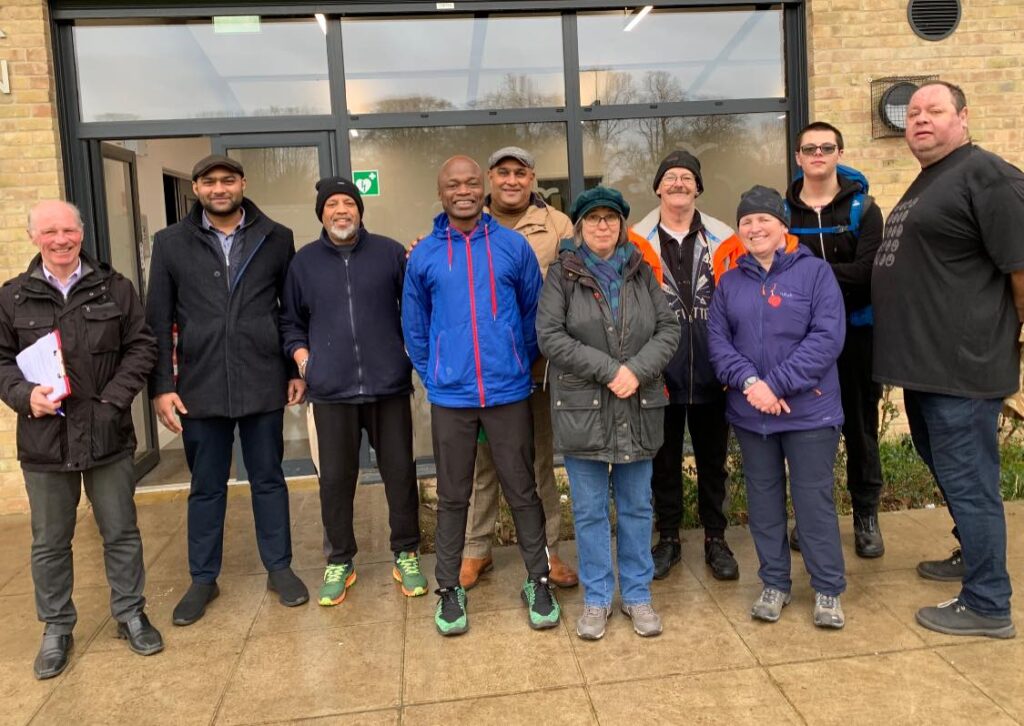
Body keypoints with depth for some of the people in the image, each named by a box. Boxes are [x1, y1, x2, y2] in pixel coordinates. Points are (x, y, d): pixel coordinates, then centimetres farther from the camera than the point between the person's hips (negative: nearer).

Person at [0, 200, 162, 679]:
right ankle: (56, 628, 29)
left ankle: (130, 615, 28)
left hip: (109, 434, 0)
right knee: (50, 542, 12)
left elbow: (141, 347, 3)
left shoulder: (115, 288, 2)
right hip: (43, 440, 1)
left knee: (121, 532, 11)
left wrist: (117, 396, -10)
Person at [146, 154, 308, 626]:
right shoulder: (171, 243, 3)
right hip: (200, 386, 1)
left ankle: (279, 568, 26)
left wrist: (297, 370, 3)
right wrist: (161, 386, -3)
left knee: (268, 479, 12)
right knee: (206, 487, 12)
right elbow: (158, 322, 3)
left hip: (263, 384, 0)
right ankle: (203, 578, 27)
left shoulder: (276, 239, 3)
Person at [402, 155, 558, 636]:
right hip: (450, 397, 1)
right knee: (452, 497, 11)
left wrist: (520, 365, 7)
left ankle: (538, 581, 23)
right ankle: (449, 588, 24)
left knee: (522, 491, 8)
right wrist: (432, 377, 7)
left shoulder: (513, 246, -1)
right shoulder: (423, 255, 1)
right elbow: (414, 327, 9)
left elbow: (534, 311, 6)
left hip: (509, 392, 0)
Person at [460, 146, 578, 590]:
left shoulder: (557, 226, 3)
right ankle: (477, 548, 26)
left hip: (540, 362, 0)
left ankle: (547, 550, 25)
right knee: (484, 458, 11)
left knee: (542, 459, 11)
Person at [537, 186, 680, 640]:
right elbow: (550, 336, -11)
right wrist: (609, 369, -17)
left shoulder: (641, 272, 8)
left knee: (637, 507, 12)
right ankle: (596, 598, 22)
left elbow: (668, 329, 3)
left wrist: (637, 370, -14)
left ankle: (637, 594, 27)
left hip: (640, 409, 3)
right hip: (583, 409, -2)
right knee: (590, 510, 7)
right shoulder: (561, 275, -1)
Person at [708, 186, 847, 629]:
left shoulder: (815, 271, -4)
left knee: (814, 498, 4)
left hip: (809, 409, -3)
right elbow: (717, 339, 0)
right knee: (763, 498, 12)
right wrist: (749, 381, -17)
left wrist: (777, 384, -18)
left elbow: (828, 336, -13)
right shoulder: (730, 281, 7)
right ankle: (774, 583, 26)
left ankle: (828, 589, 20)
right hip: (750, 412, 4)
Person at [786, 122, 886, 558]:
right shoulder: (783, 210, 5)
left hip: (856, 332, -1)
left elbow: (867, 271, -14)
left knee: (860, 426, 8)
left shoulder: (863, 208, 1)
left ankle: (866, 516, 23)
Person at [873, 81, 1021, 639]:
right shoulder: (925, 184, 17)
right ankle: (974, 556, 42)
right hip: (926, 363, 10)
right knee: (947, 470, 22)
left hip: (963, 365, -10)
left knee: (968, 482, -1)